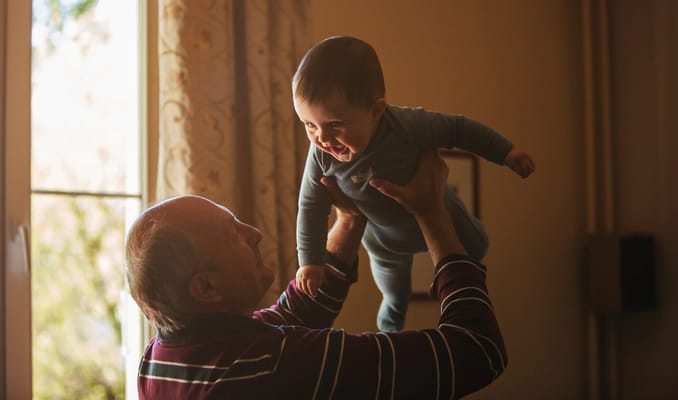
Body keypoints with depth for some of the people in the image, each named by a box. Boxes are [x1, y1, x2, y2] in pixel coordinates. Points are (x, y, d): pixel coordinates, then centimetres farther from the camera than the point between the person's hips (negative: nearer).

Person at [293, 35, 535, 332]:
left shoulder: (409, 126, -43)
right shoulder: (322, 155, -35)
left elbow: (459, 129, -26)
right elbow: (311, 207, -20)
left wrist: (505, 152, -20)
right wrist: (310, 260, -19)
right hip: (384, 238, 2)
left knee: (475, 249, 26)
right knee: (392, 285, 30)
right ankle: (392, 314, 65)